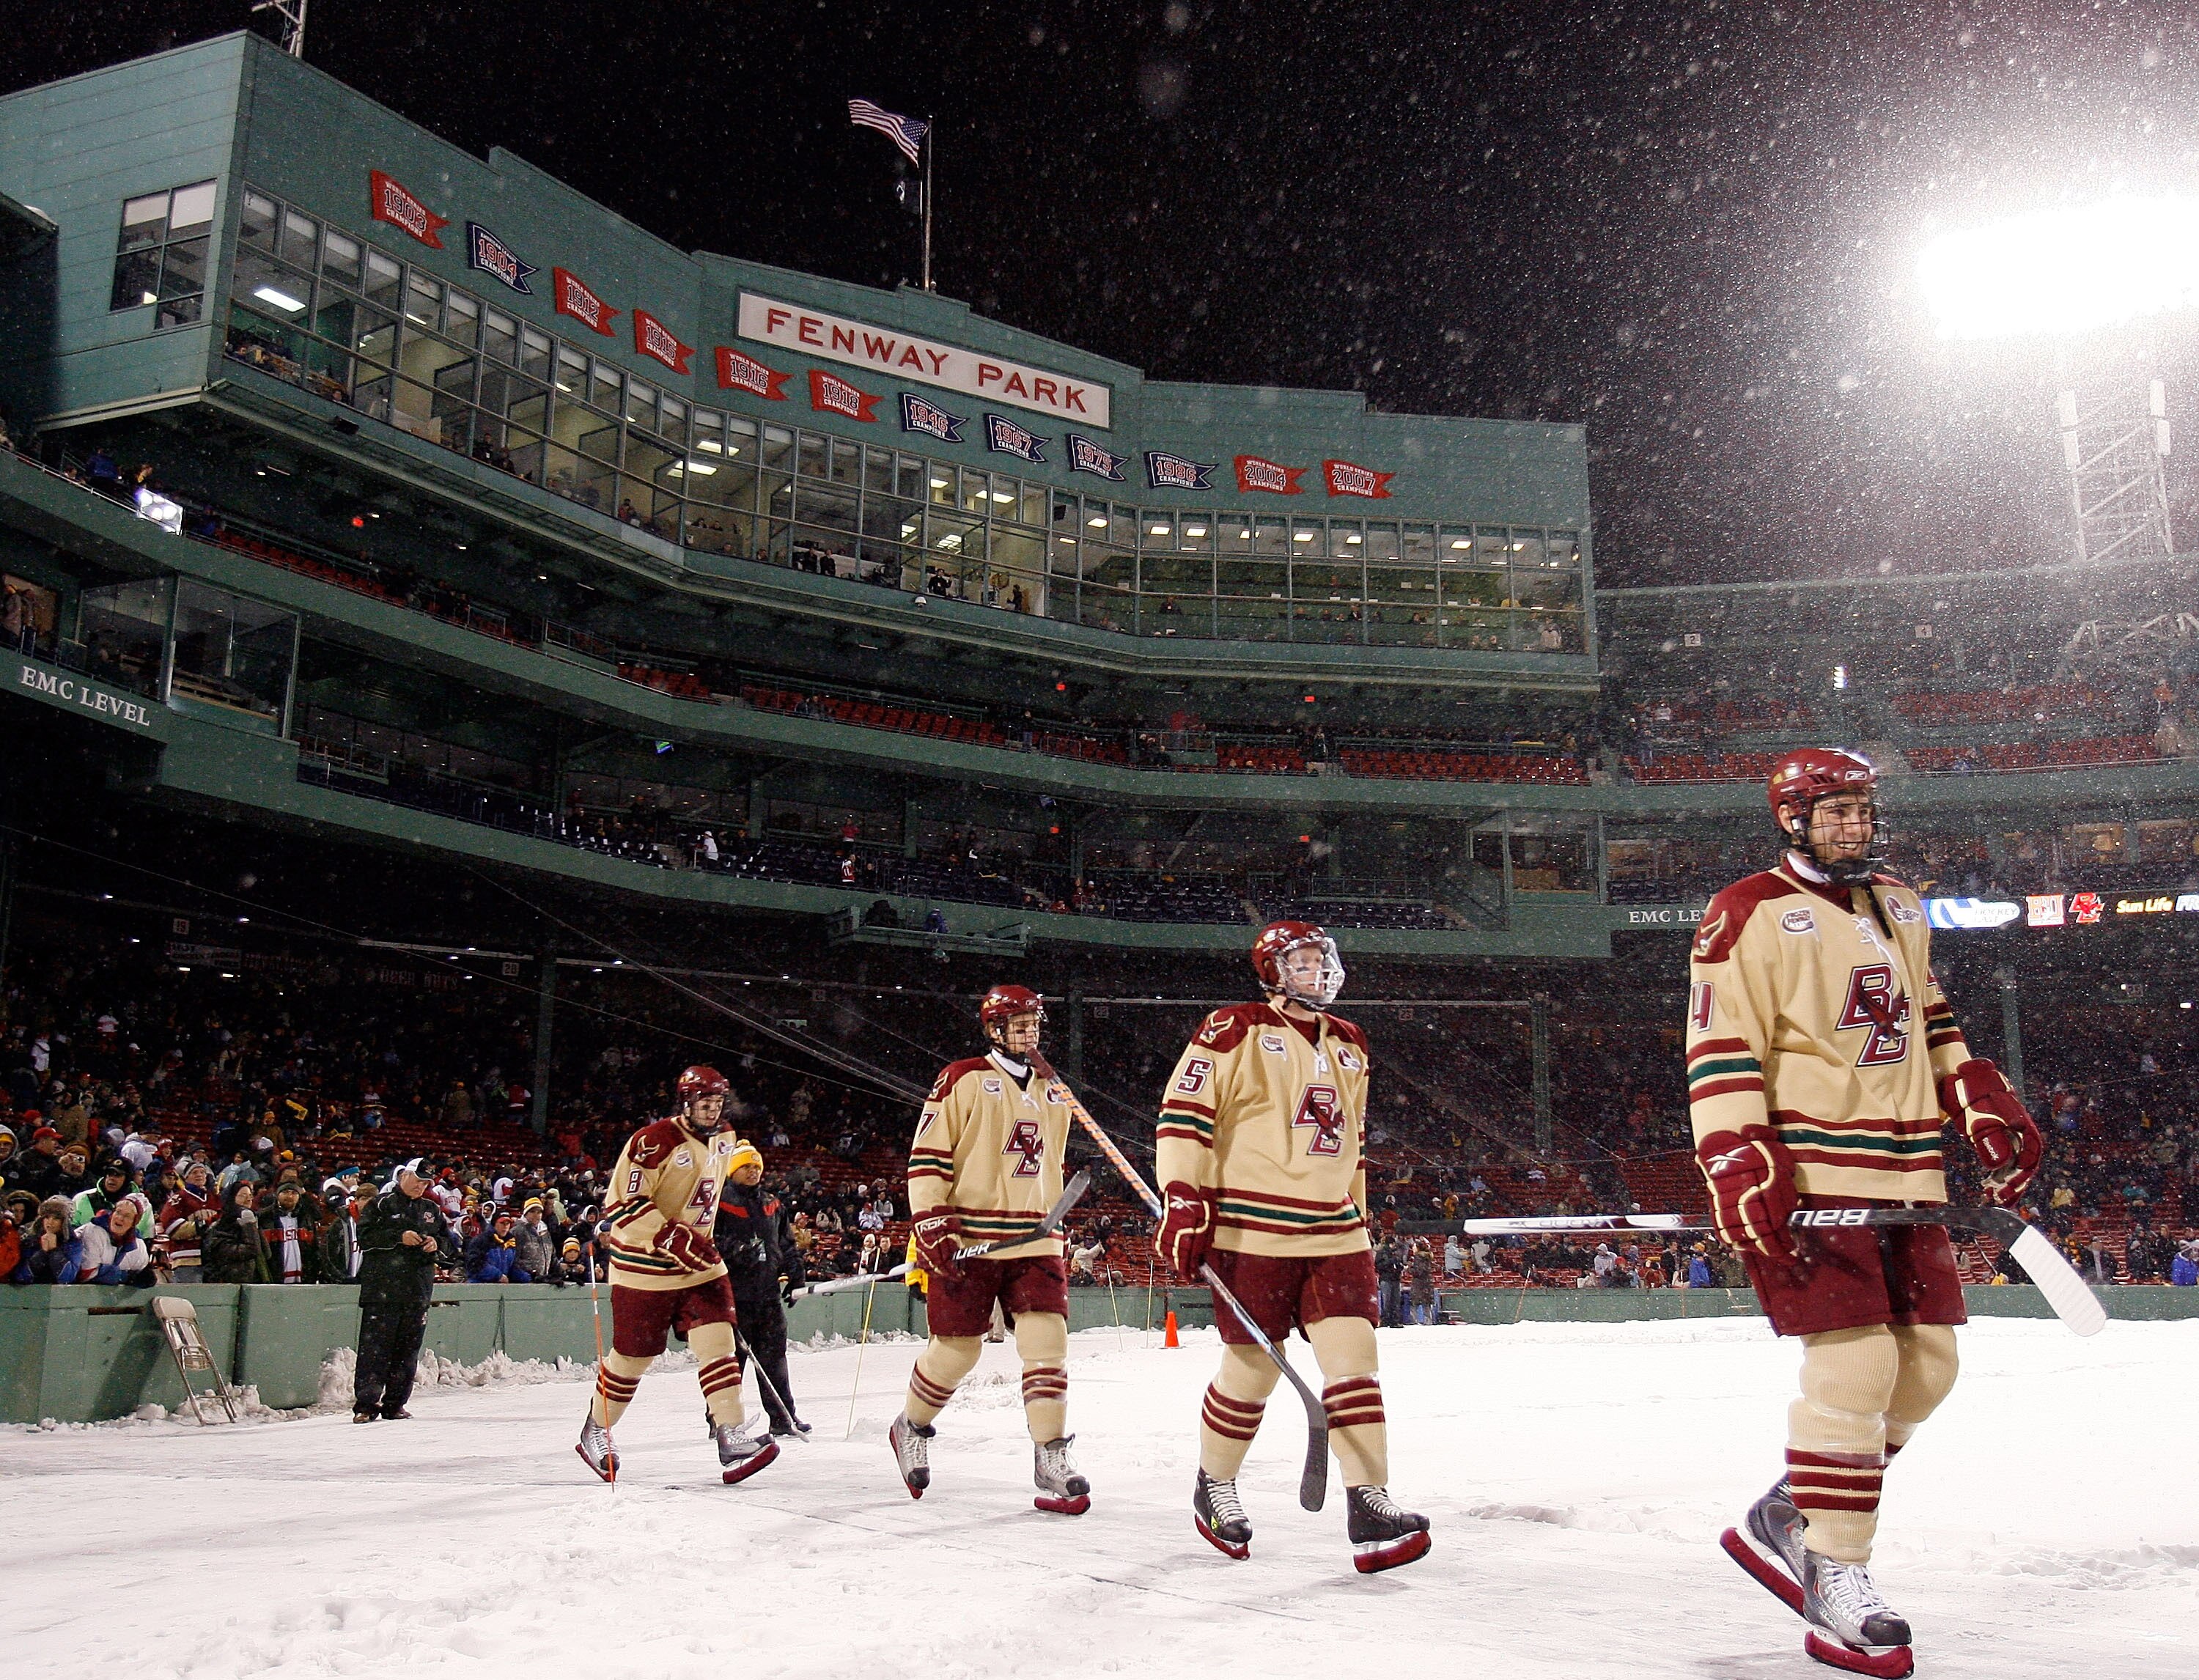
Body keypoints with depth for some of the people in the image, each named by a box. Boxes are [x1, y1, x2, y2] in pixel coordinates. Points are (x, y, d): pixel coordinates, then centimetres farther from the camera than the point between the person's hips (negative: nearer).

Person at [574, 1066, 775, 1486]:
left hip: (699, 1264, 6)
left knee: (716, 1338, -10)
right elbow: (622, 1204, -22)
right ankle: (595, 1432, 29)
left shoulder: (723, 1140, 7)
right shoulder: (654, 1141, -18)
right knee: (633, 1355, 6)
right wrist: (673, 1239, -29)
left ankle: (730, 1437, -13)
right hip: (644, 1266, -6)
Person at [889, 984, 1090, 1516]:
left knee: (1047, 1341, -8)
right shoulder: (962, 1081, -4)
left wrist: (1053, 1233, 24)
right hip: (967, 1240, -5)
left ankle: (1051, 1460, -4)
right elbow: (926, 1157, -8)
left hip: (1033, 1242, 5)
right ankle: (911, 1431, 29)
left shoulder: (1054, 1095, 16)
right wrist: (932, 1226, -16)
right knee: (956, 1349, 2)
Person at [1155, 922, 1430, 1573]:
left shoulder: (1349, 1045, 17)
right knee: (1253, 1368, 2)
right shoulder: (1235, 1032, -4)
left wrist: (1357, 1215, 24)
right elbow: (1184, 1115, -9)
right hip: (1251, 1231, -5)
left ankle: (1369, 1506, -4)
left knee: (1353, 1356, -6)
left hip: (1335, 1235, 6)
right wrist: (1184, 1202, -17)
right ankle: (1214, 1486, 24)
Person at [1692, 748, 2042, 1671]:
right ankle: (1836, 1580, 2)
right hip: (1806, 1174, -8)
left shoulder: (1901, 910, 18)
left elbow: (1931, 1023, 27)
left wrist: (1986, 1107, 16)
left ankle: (1787, 1519, 21)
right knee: (1854, 1366, -12)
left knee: (1926, 1361, 7)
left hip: (1903, 1176, 8)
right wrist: (1741, 1170, -21)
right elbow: (1719, 1051, -13)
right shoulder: (1749, 915, -7)